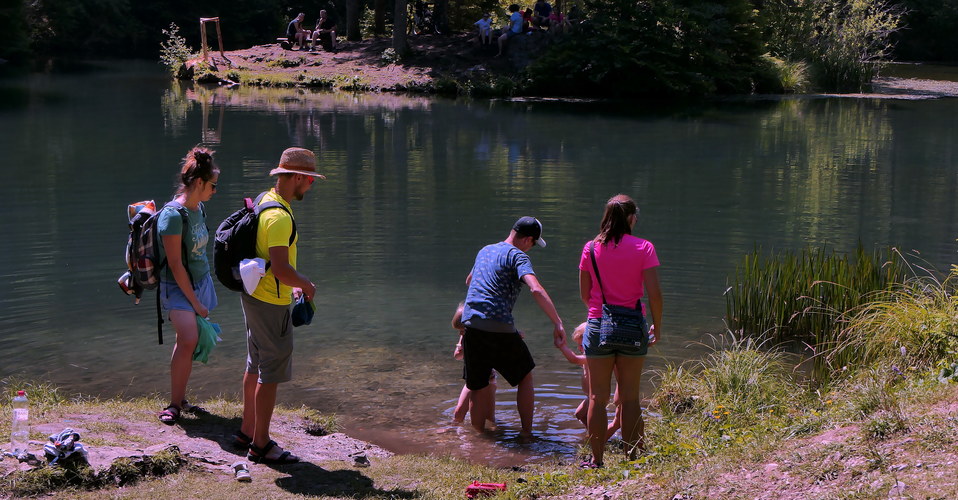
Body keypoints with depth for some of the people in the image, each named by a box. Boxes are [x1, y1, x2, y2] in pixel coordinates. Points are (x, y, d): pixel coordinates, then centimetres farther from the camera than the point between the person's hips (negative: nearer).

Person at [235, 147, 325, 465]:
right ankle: (260, 445, 4)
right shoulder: (279, 216, -24)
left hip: (255, 295, 11)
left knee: (255, 366, 20)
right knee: (271, 374, -2)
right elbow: (280, 268, -30)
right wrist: (305, 284, -13)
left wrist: (291, 284, 16)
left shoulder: (266, 201, 9)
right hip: (272, 304, -11)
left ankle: (247, 431, 33)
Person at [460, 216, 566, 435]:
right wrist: (558, 323, -21)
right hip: (500, 328, -6)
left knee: (477, 388, 14)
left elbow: (469, 281, 40)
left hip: (470, 324, 6)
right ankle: (526, 433, 15)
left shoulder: (485, 250, 20)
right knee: (525, 378, 15)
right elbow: (536, 290, -20)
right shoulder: (517, 256, -3)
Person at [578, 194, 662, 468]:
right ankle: (632, 456, 13)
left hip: (599, 326, 0)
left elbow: (584, 293, 3)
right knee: (630, 397, 9)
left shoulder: (591, 248, -2)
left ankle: (596, 460, 10)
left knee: (598, 398, 6)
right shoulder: (643, 248, -6)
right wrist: (657, 326, 5)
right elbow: (654, 293, -9)